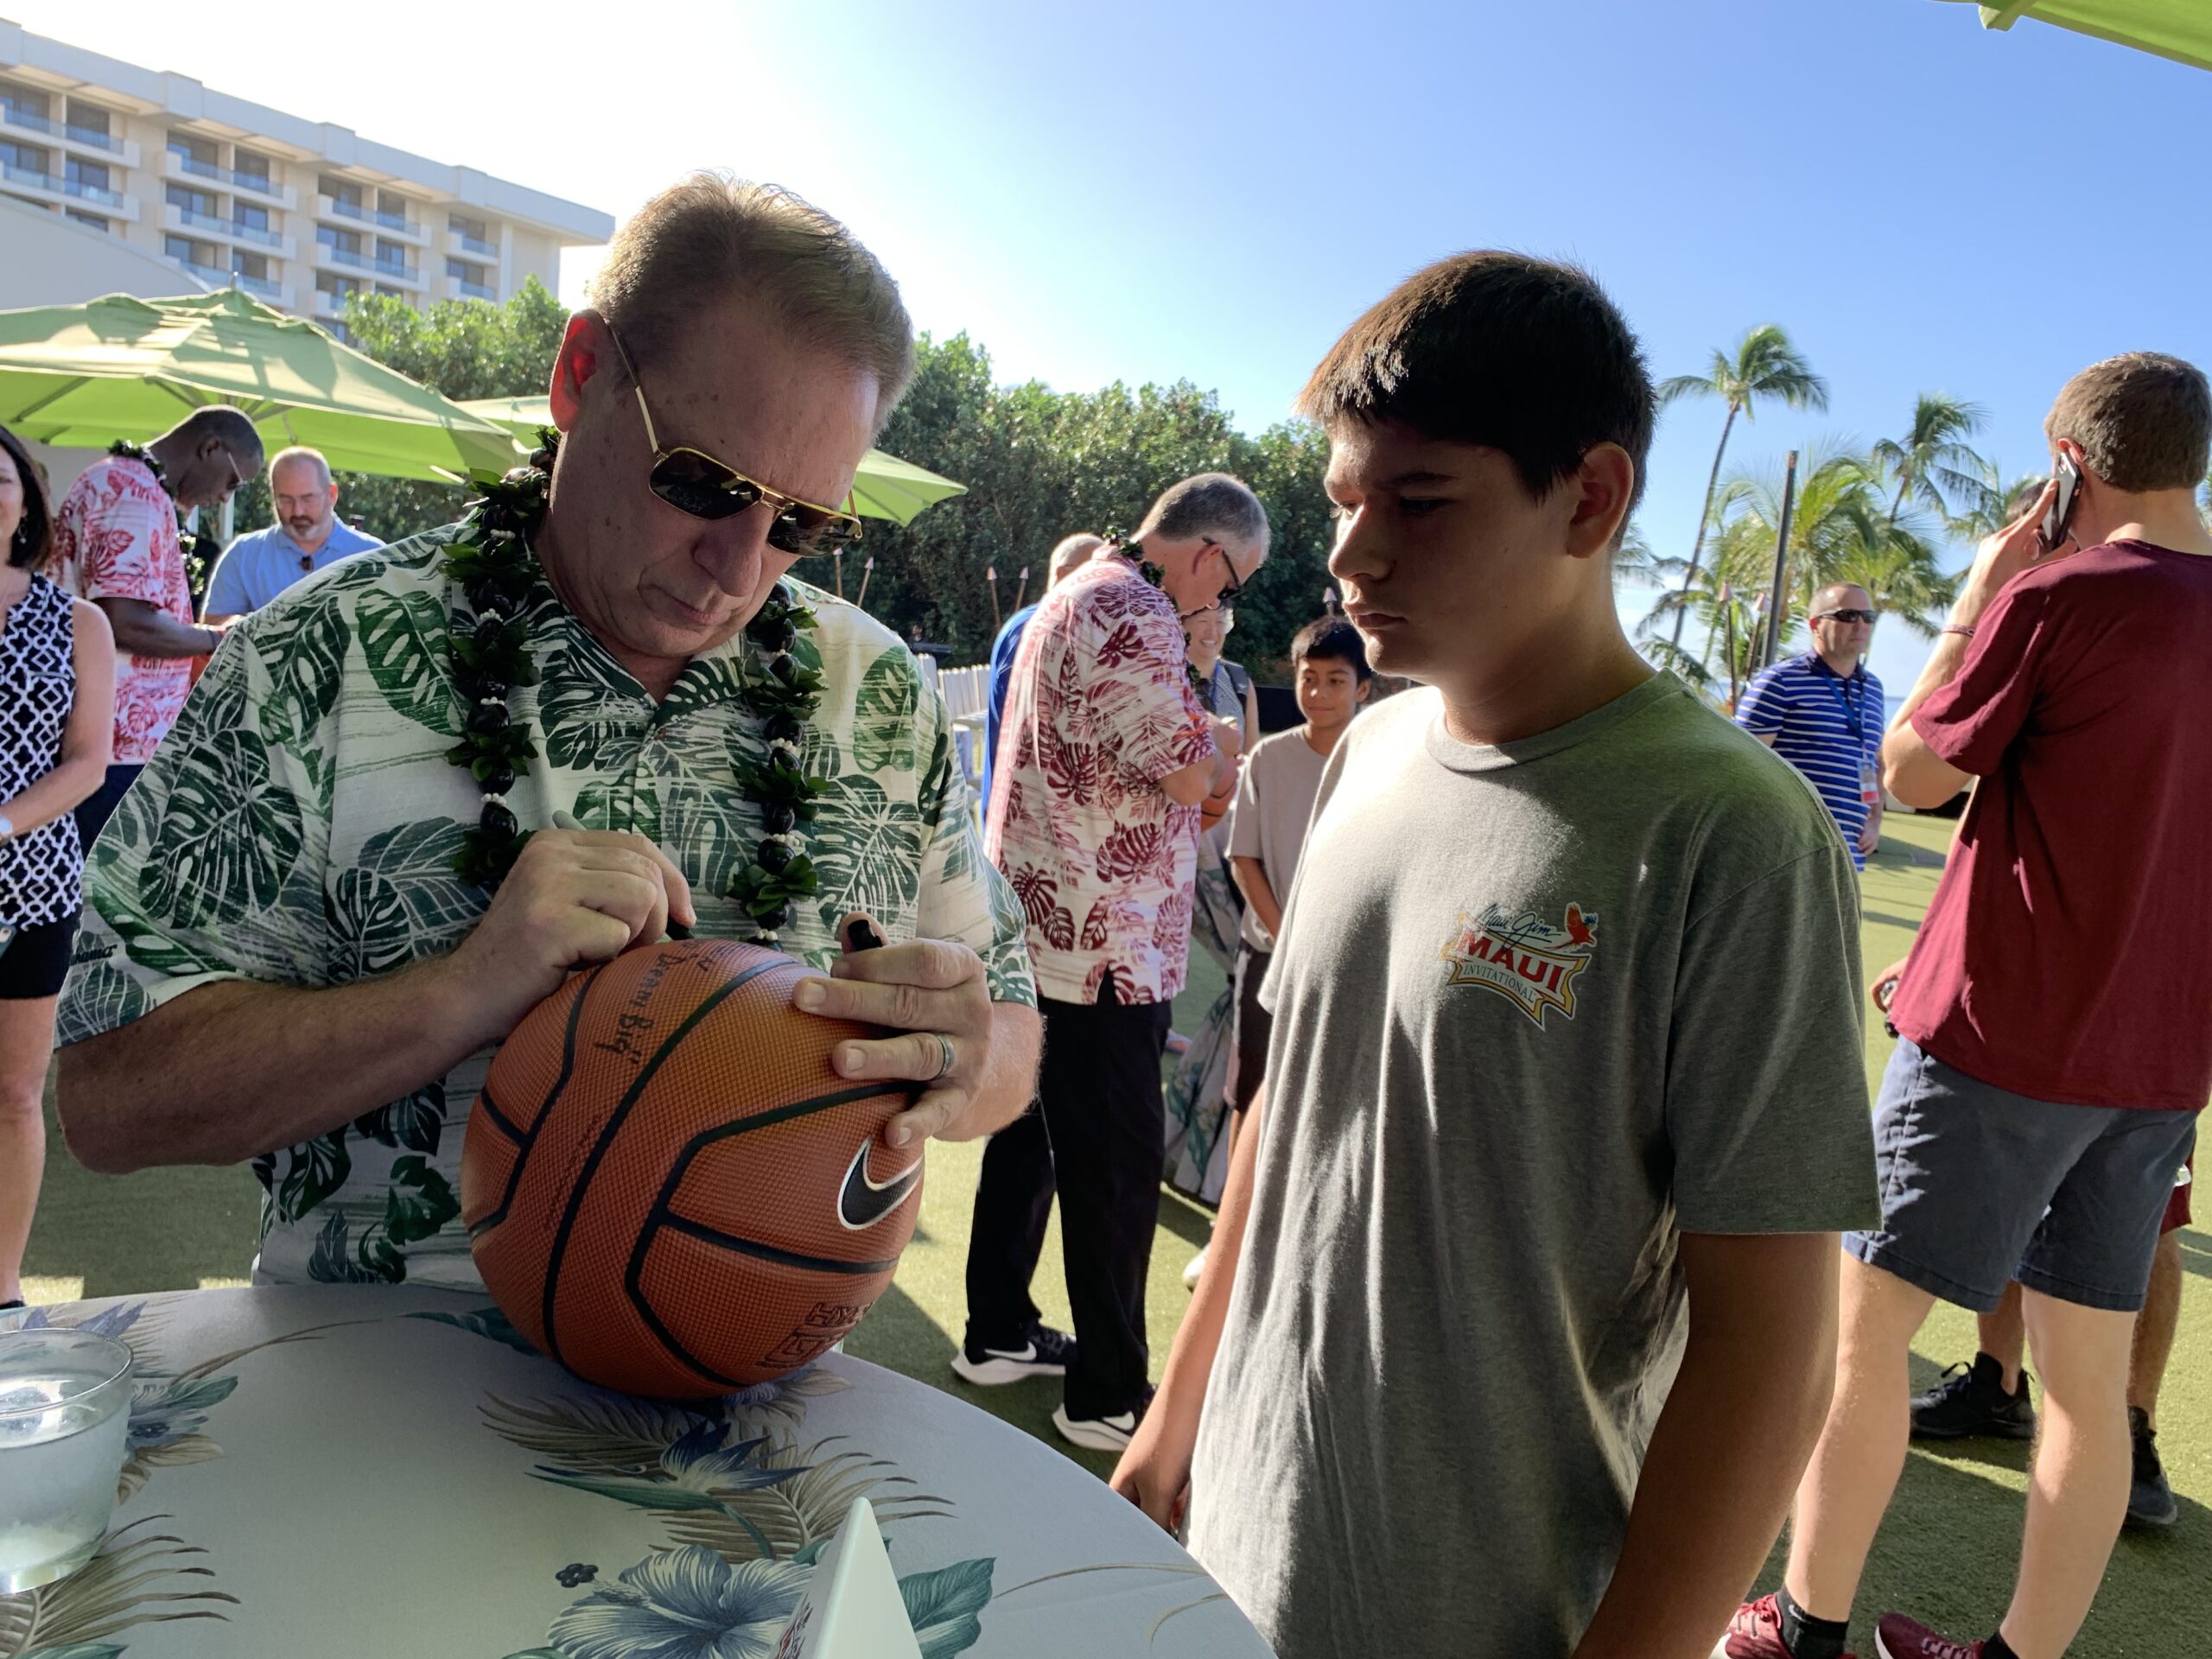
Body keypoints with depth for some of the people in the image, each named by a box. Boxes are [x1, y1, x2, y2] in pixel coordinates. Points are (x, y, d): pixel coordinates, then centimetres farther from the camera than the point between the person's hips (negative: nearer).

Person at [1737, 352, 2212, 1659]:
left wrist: (1979, 597, 3)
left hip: (2003, 1034, -7)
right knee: (2090, 1370, 13)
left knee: (1864, 1319, 5)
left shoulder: (2054, 597, -14)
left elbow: (1914, 772, -3)